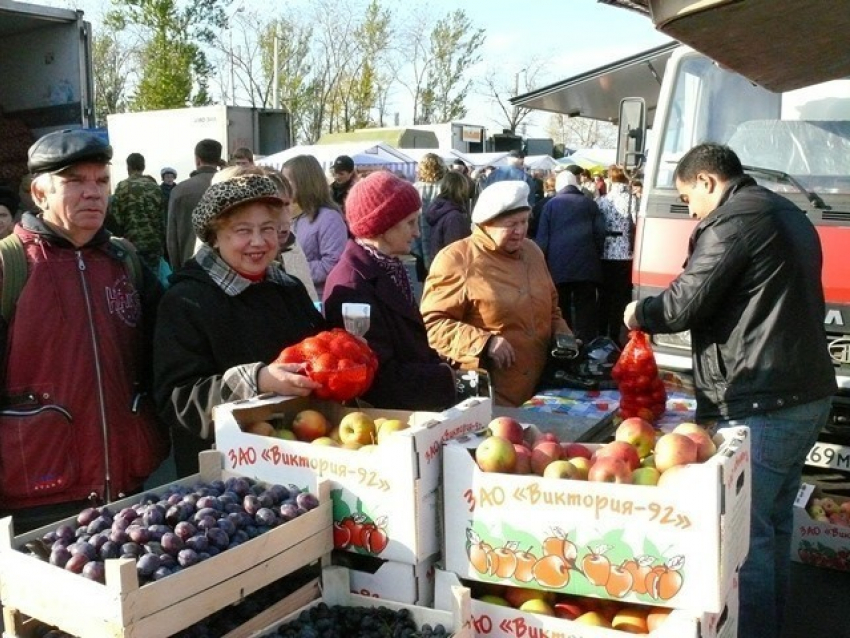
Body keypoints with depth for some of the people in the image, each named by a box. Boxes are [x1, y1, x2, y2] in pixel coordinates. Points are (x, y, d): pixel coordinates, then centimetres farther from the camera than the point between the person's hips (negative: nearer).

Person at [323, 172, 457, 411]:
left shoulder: (389, 269, 9)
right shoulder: (352, 286, -21)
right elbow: (382, 378, -21)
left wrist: (443, 368, -2)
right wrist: (446, 377, -11)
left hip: (415, 409, 8)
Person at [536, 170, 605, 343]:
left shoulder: (551, 204, 5)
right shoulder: (590, 204, 9)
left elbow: (542, 238, 2)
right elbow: (600, 233, 6)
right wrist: (595, 256, 17)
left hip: (558, 266, 0)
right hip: (586, 265, 1)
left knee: (561, 310, 7)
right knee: (585, 309, 1)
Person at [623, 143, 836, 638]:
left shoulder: (734, 220, -13)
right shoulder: (789, 215, 18)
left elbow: (684, 305, -16)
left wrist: (639, 314, 4)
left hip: (759, 404, -10)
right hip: (809, 393, 10)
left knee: (744, 529, -2)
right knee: (775, 521, 19)